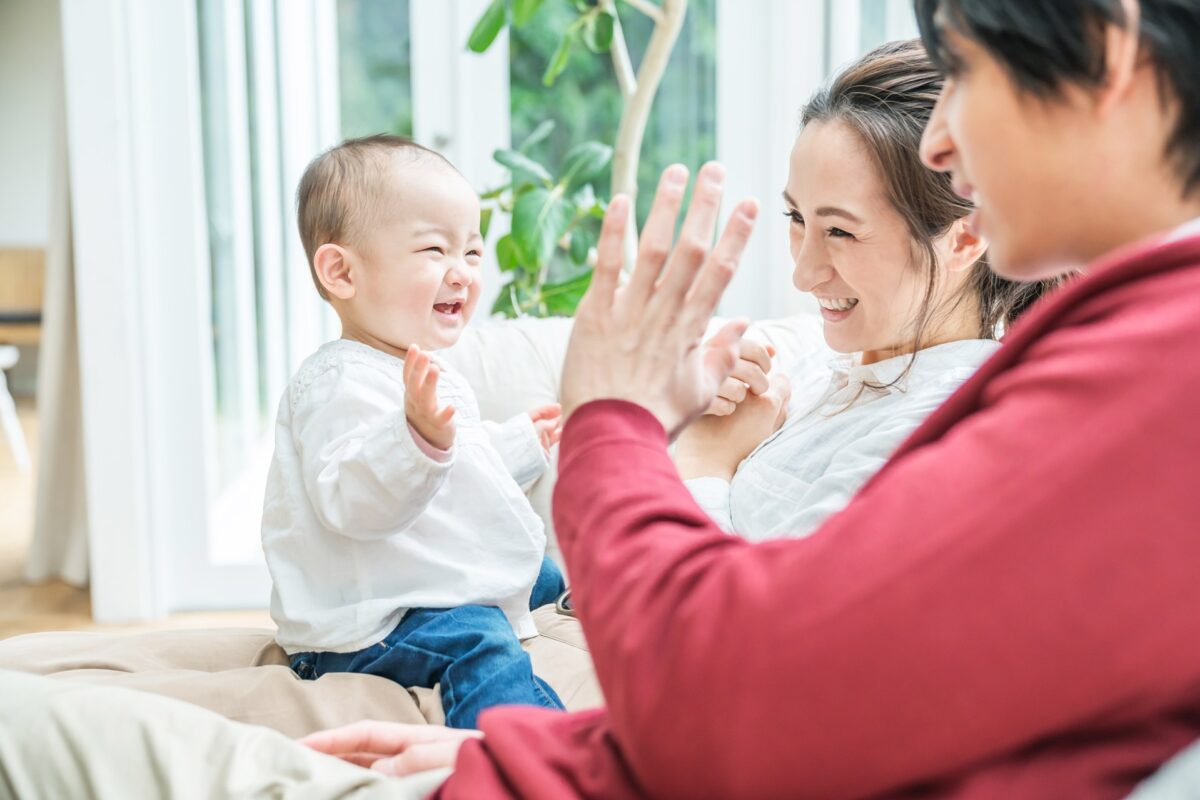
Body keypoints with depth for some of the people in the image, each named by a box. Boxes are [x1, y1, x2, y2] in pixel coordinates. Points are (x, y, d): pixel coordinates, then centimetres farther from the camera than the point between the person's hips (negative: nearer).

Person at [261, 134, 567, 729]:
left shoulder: (422, 377, 17)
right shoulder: (342, 383, -21)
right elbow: (351, 501, -35)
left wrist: (522, 442, 38)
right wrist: (419, 439, -49)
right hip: (370, 628, -12)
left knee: (547, 571, 27)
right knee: (481, 648, -36)